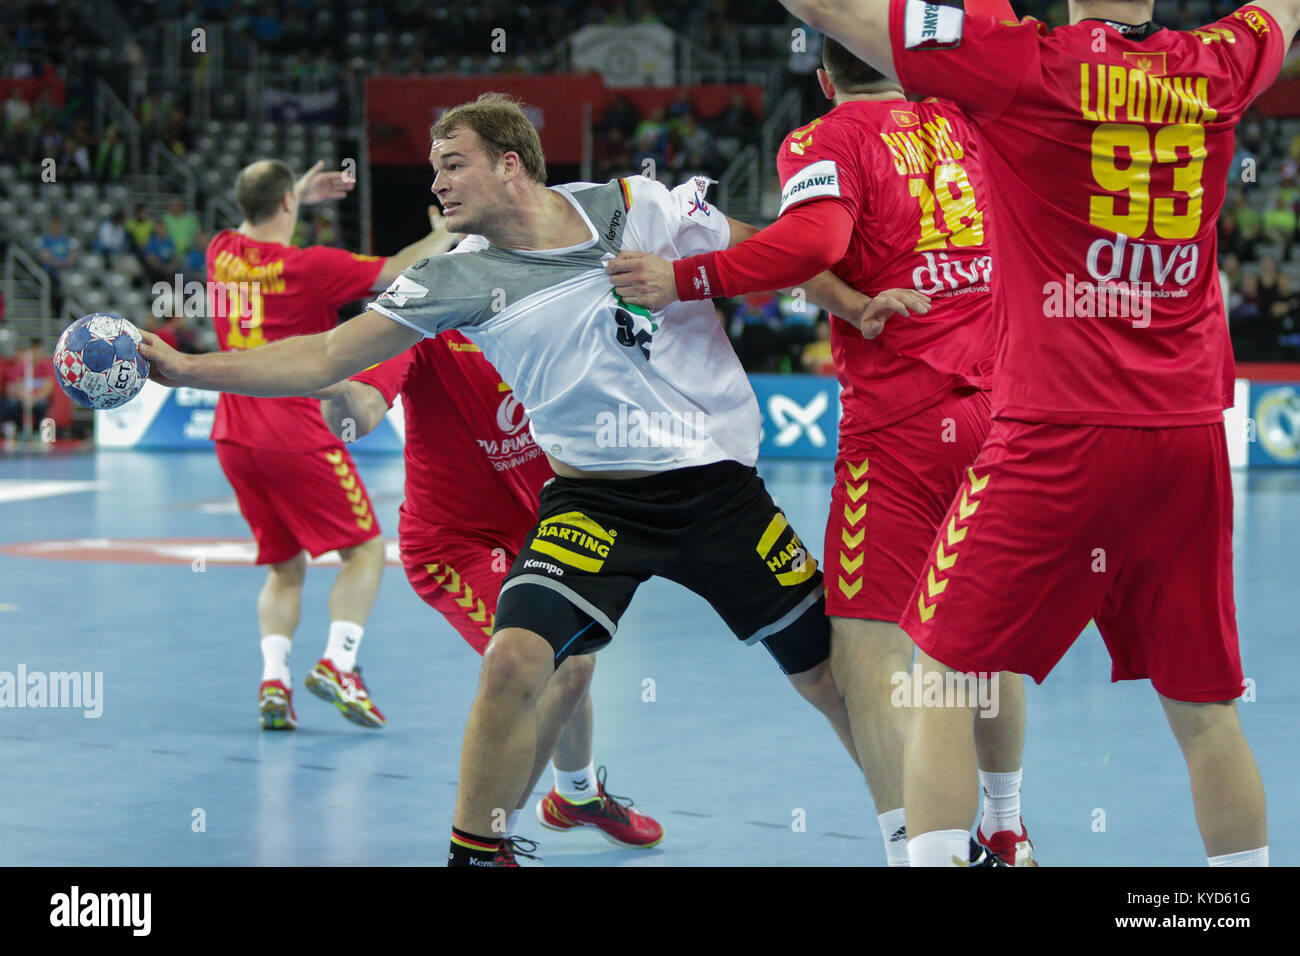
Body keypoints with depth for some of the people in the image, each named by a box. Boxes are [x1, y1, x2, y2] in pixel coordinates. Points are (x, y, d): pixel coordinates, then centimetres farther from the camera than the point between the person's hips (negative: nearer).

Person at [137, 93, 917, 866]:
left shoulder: (642, 207, -6)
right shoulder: (462, 279, -4)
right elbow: (325, 358, -5)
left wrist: (860, 302, -12)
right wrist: (184, 368, -13)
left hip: (717, 482, 0)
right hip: (596, 495, 0)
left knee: (832, 674, 4)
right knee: (515, 661, -21)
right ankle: (473, 854, -2)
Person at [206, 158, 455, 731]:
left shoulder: (222, 253, 7)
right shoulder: (309, 265, -10)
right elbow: (394, 274, -5)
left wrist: (300, 197, 36)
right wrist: (443, 236, 9)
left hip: (233, 436, 6)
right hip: (296, 435, -6)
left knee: (284, 566, 15)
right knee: (365, 549, 4)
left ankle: (273, 680, -4)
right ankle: (336, 663, -13)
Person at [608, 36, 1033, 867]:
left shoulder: (823, 141, -3)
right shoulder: (966, 123, 13)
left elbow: (817, 239, -21)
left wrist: (684, 279, -18)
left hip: (898, 421, -6)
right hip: (996, 410, 6)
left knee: (868, 654, -6)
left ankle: (914, 851, -17)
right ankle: (1006, 836, 30)